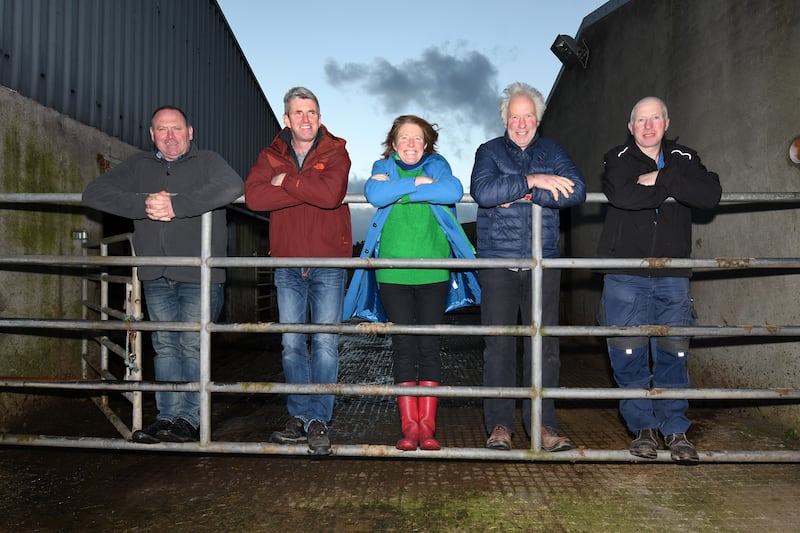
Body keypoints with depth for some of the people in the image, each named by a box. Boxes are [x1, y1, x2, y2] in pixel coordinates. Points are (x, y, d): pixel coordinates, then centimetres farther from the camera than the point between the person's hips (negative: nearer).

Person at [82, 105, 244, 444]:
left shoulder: (206, 162, 3)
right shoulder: (137, 166, 15)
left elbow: (233, 186, -20)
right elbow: (93, 193, 4)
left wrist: (176, 204, -23)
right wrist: (143, 204, -12)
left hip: (199, 275, -4)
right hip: (156, 276, 4)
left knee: (192, 346, -2)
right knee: (165, 346, 8)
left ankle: (189, 419, 7)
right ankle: (168, 417, 15)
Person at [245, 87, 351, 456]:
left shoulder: (335, 153, -1)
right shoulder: (271, 156, 7)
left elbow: (330, 194, -22)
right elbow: (253, 196, -13)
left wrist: (286, 182, -12)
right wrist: (307, 190, -18)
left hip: (328, 263, -3)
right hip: (287, 264, 3)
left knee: (325, 343, -4)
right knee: (292, 345, 7)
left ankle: (318, 421, 5)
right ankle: (299, 418, 18)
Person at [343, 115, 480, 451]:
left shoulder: (437, 166, 10)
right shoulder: (384, 168, 10)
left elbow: (454, 191, -13)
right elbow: (375, 194, -13)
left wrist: (399, 192, -12)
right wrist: (418, 182, -12)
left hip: (433, 272, 0)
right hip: (393, 271, 0)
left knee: (429, 346, 1)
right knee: (404, 347, 0)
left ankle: (427, 426, 9)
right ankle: (409, 426, 7)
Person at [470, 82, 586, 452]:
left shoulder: (552, 152, 14)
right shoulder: (489, 151, 8)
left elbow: (576, 190, -4)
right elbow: (482, 191, -13)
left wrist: (522, 195, -11)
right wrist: (532, 181, -16)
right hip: (498, 262, -1)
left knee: (544, 344, 1)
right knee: (498, 345, 0)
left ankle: (543, 424, 11)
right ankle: (500, 424, 10)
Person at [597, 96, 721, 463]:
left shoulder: (684, 159, 13)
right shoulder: (617, 159, 5)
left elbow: (711, 195, -8)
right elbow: (621, 195, -19)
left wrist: (661, 178, -13)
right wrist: (671, 189, -7)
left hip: (672, 275, 2)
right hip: (625, 275, -2)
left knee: (673, 354, 3)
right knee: (628, 354, 1)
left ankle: (675, 429, 17)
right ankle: (643, 428, 16)